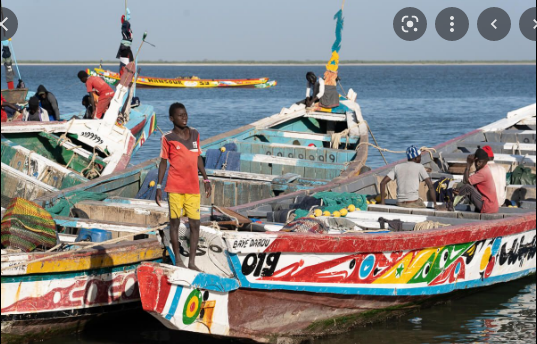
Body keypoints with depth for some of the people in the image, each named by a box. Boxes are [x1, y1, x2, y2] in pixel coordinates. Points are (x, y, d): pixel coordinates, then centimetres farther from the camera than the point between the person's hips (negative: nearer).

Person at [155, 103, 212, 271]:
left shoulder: (195, 134, 8)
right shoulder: (168, 138, -3)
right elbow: (163, 162, 0)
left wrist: (206, 179, 13)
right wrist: (159, 186, -4)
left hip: (193, 187, 3)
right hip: (175, 187, -3)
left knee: (195, 223, 0)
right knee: (175, 221, 3)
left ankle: (192, 262, 6)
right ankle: (178, 260, 12)